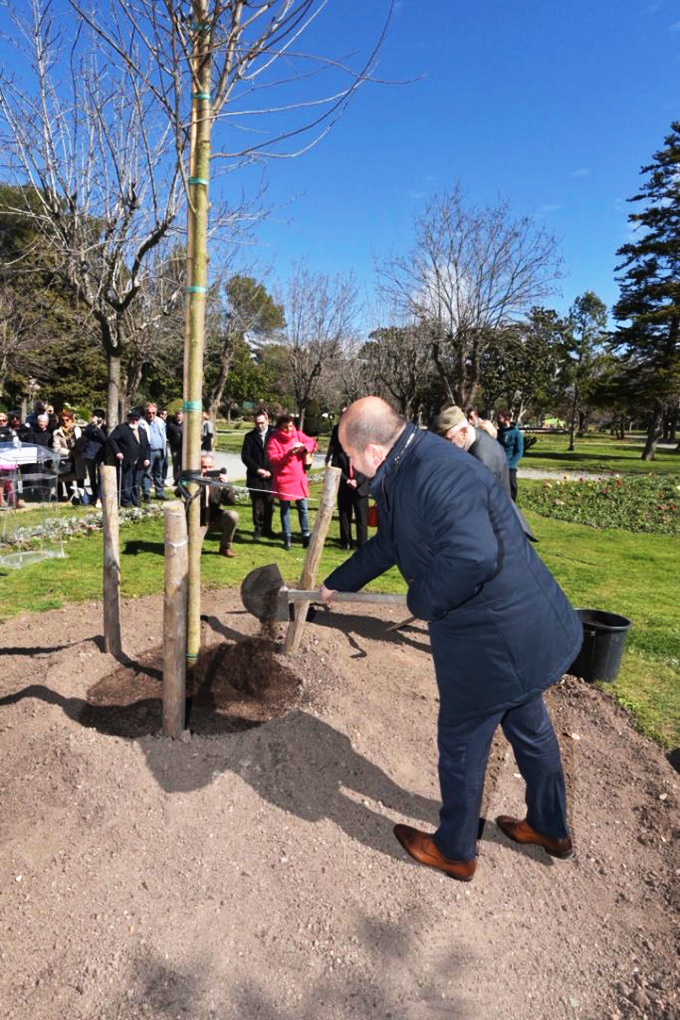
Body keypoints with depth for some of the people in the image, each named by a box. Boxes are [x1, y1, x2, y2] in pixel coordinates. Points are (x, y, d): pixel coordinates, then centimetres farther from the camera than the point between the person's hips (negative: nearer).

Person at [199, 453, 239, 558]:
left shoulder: (217, 480, -7)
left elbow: (231, 501, -13)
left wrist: (226, 485, -30)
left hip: (215, 518, 2)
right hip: (198, 522, -2)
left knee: (233, 516, -27)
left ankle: (225, 547, -3)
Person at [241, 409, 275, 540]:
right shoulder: (249, 436, 6)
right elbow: (245, 456, 2)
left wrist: (270, 471, -7)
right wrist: (258, 469, -8)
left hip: (270, 476, 0)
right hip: (255, 477, 1)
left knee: (269, 504, 5)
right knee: (257, 504, 4)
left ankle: (267, 528, 18)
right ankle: (258, 528, 16)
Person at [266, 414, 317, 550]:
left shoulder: (298, 435, 6)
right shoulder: (274, 439, -5)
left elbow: (313, 443, 9)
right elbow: (272, 459, -14)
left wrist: (304, 447, -13)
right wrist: (288, 453, -25)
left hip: (299, 478, 3)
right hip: (283, 480, -3)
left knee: (303, 508, 6)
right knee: (285, 509, 6)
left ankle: (306, 536, 17)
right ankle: (287, 539, 15)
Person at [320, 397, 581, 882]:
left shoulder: (439, 472, -28)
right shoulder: (403, 474, 6)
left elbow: (473, 556, -41)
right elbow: (386, 545, 20)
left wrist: (422, 601, -21)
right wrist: (336, 584, 32)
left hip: (494, 638, -10)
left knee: (462, 743, 12)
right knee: (529, 725, 27)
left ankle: (454, 850, 38)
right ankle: (550, 828, 52)